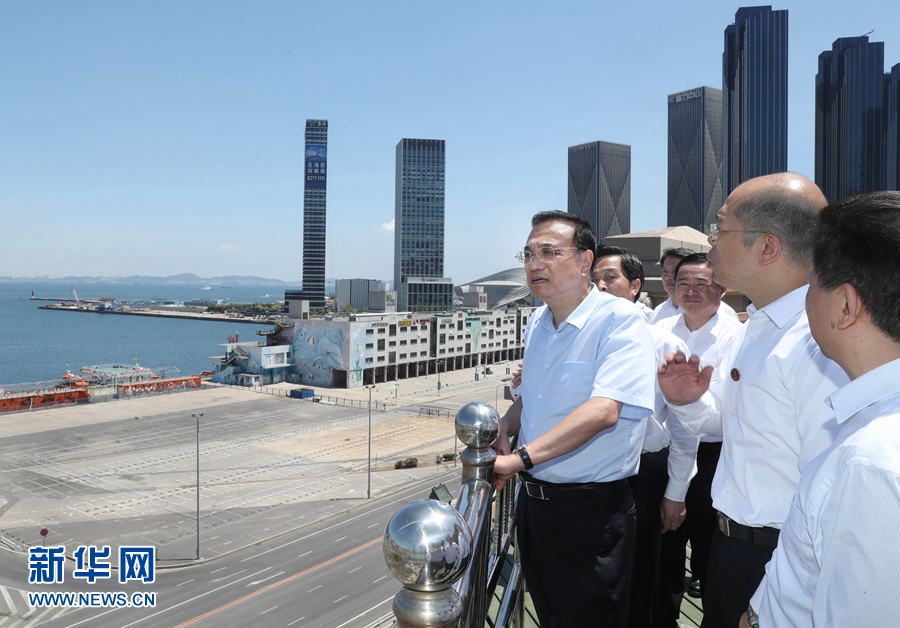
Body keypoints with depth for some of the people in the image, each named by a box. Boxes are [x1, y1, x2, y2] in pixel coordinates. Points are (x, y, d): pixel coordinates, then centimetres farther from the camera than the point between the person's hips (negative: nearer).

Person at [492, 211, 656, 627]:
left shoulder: (619, 319, -17)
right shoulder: (537, 323, 8)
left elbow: (604, 410, -30)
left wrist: (522, 457, -31)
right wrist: (502, 430, 0)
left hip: (590, 512, -7)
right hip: (533, 499, 7)